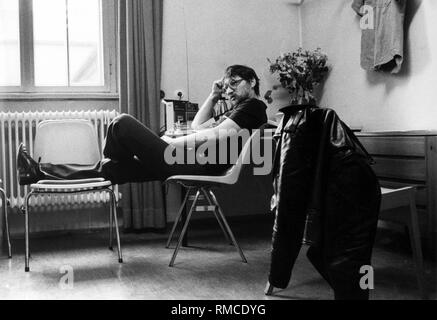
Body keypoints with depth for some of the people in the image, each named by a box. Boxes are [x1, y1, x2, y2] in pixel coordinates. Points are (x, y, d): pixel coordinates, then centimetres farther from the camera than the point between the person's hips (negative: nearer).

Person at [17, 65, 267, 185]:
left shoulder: (253, 106, -2)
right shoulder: (240, 109, 28)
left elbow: (217, 135, -17)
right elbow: (197, 127, 31)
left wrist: (175, 143, -15)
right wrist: (213, 97, 24)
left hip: (197, 165, -10)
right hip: (192, 163, 10)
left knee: (124, 123, -8)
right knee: (113, 167, 9)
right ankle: (42, 171, 14)